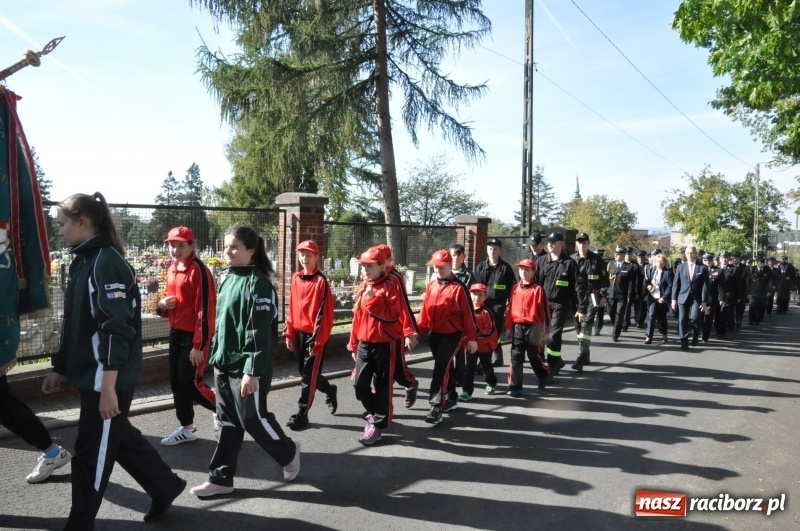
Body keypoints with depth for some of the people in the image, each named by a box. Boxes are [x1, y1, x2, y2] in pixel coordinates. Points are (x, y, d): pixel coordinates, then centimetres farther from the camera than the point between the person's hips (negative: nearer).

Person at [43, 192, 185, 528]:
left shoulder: (107, 263, -17)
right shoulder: (83, 261, 12)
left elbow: (117, 330, -23)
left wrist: (108, 387, -24)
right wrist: (60, 369, 20)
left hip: (107, 379, -9)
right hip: (90, 375, 9)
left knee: (91, 452, 4)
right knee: (119, 438, 19)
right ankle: (166, 487, 35)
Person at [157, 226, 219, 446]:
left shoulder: (198, 270, -16)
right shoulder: (171, 270, 11)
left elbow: (205, 310, -19)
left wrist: (199, 345, -20)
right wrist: (162, 304, -2)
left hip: (194, 335, -9)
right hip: (176, 333, 9)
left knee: (189, 382, -7)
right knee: (176, 382, 12)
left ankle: (220, 409, 17)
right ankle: (187, 428, 25)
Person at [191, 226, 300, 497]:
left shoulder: (257, 282, -16)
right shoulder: (229, 279, 11)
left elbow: (260, 332, -21)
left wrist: (252, 371, -23)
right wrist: (216, 356, 17)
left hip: (246, 366, -8)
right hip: (224, 364, 8)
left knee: (253, 419, 4)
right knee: (228, 422, 13)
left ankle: (288, 453, 28)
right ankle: (221, 478, 23)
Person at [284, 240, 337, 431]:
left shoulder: (321, 281, -13)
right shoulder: (296, 278, 7)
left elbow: (323, 314, -15)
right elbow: (292, 308, 12)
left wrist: (317, 340, -16)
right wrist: (290, 333, 10)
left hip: (315, 335, -7)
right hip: (300, 333, 7)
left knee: (308, 375, -1)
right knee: (305, 372, 17)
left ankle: (302, 414, 8)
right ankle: (329, 390, 40)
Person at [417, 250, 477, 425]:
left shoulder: (458, 287, -11)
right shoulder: (431, 286, 6)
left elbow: (468, 314, -9)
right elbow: (425, 309, 10)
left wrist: (472, 338, -8)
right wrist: (419, 328, 4)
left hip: (453, 334, -6)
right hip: (435, 333, 6)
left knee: (441, 368, -14)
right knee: (444, 367, 17)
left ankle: (437, 407, -11)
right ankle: (451, 399, 34)